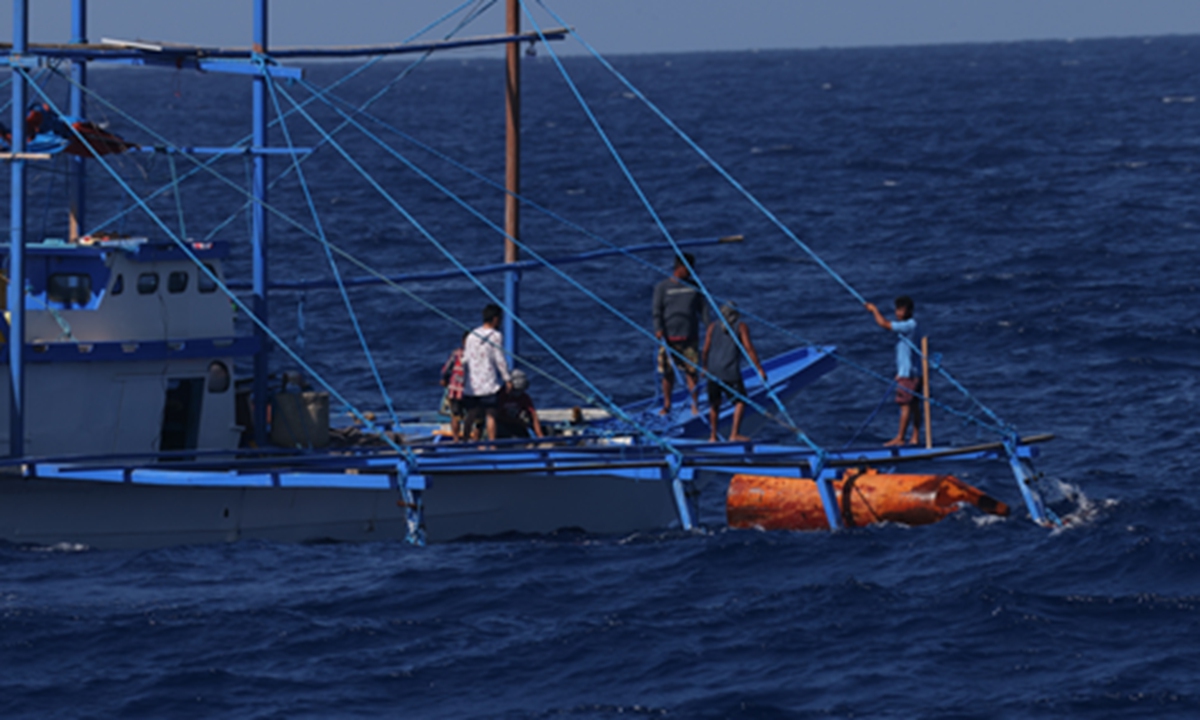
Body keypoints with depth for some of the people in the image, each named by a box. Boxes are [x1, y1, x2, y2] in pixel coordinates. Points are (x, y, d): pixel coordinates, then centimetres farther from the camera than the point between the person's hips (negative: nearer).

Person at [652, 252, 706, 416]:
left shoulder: (694, 286, 9)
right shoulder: (662, 287, 1)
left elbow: (702, 308, 12)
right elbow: (657, 310, -2)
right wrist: (658, 329, -15)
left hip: (690, 336, 1)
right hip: (668, 336, -1)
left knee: (691, 370, 0)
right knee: (668, 372, 4)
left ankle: (695, 405, 7)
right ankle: (667, 405, 15)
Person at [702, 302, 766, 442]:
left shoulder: (713, 327, 11)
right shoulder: (741, 327, 3)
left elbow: (705, 350, 8)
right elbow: (749, 348, -6)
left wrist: (705, 367, 23)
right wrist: (759, 368, -6)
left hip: (713, 371, 3)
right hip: (731, 372, -3)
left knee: (714, 404, 15)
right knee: (740, 401, 6)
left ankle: (713, 436, 17)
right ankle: (735, 433, -5)